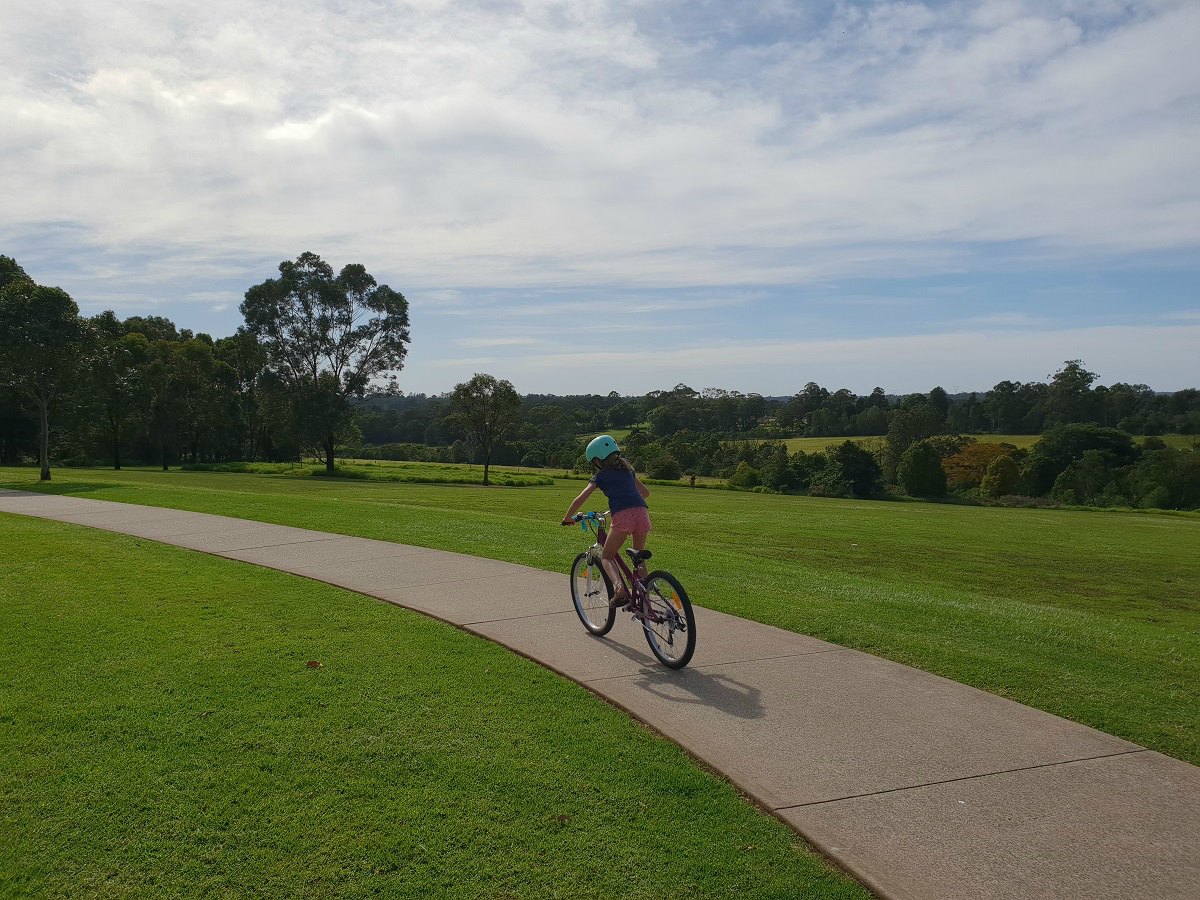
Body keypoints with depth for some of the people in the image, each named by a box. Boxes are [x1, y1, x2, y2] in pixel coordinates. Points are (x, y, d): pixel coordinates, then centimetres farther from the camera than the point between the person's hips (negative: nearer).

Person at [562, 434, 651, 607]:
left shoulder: (601, 476, 14)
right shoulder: (627, 469, 28)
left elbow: (580, 499, 6)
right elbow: (645, 492, 38)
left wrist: (567, 519, 19)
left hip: (622, 515, -4)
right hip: (642, 512, 5)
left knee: (607, 556, 12)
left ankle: (620, 588, -15)